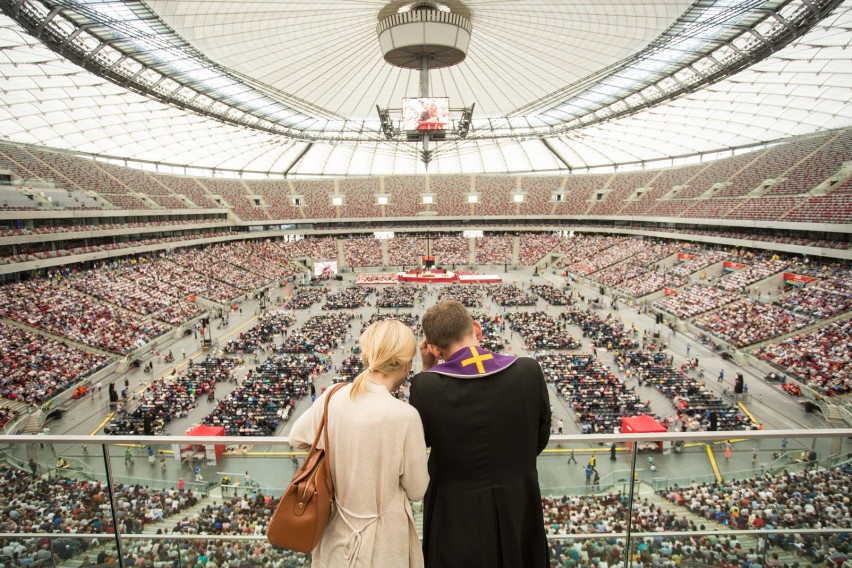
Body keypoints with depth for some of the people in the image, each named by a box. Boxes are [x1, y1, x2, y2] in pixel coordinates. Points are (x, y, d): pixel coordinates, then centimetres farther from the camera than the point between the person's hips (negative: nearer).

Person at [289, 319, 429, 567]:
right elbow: (417, 490, -14)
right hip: (381, 537, -4)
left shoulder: (331, 397, -14)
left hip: (335, 529, 4)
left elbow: (296, 437, 5)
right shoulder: (404, 415, -27)